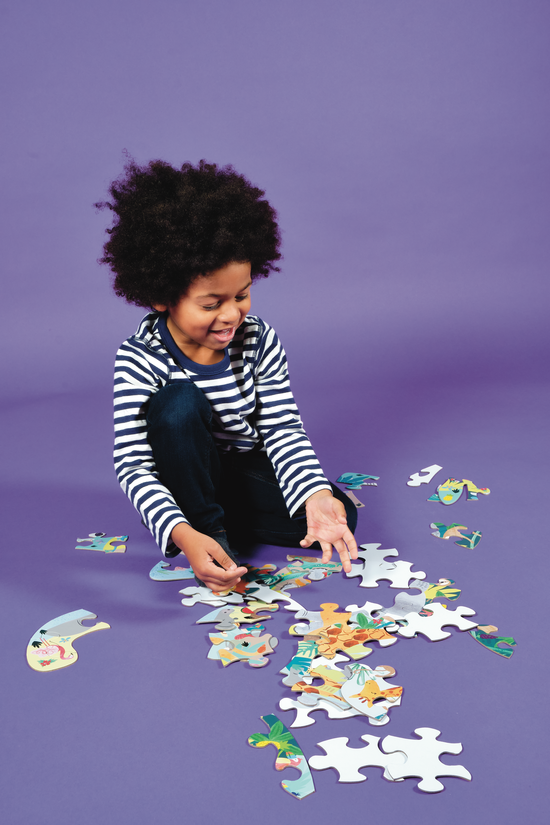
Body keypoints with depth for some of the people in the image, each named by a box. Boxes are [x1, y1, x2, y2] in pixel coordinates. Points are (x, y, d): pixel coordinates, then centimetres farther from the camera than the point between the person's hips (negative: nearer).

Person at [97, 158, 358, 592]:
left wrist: (316, 496, -34)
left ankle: (226, 516, 3)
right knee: (180, 401, -33)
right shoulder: (140, 361, -24)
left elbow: (284, 430, -15)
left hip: (246, 467, 3)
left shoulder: (259, 340, -14)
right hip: (182, 482, -3)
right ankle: (208, 526, -15)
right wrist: (184, 535, -43)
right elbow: (134, 464, -27)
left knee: (339, 518, -16)